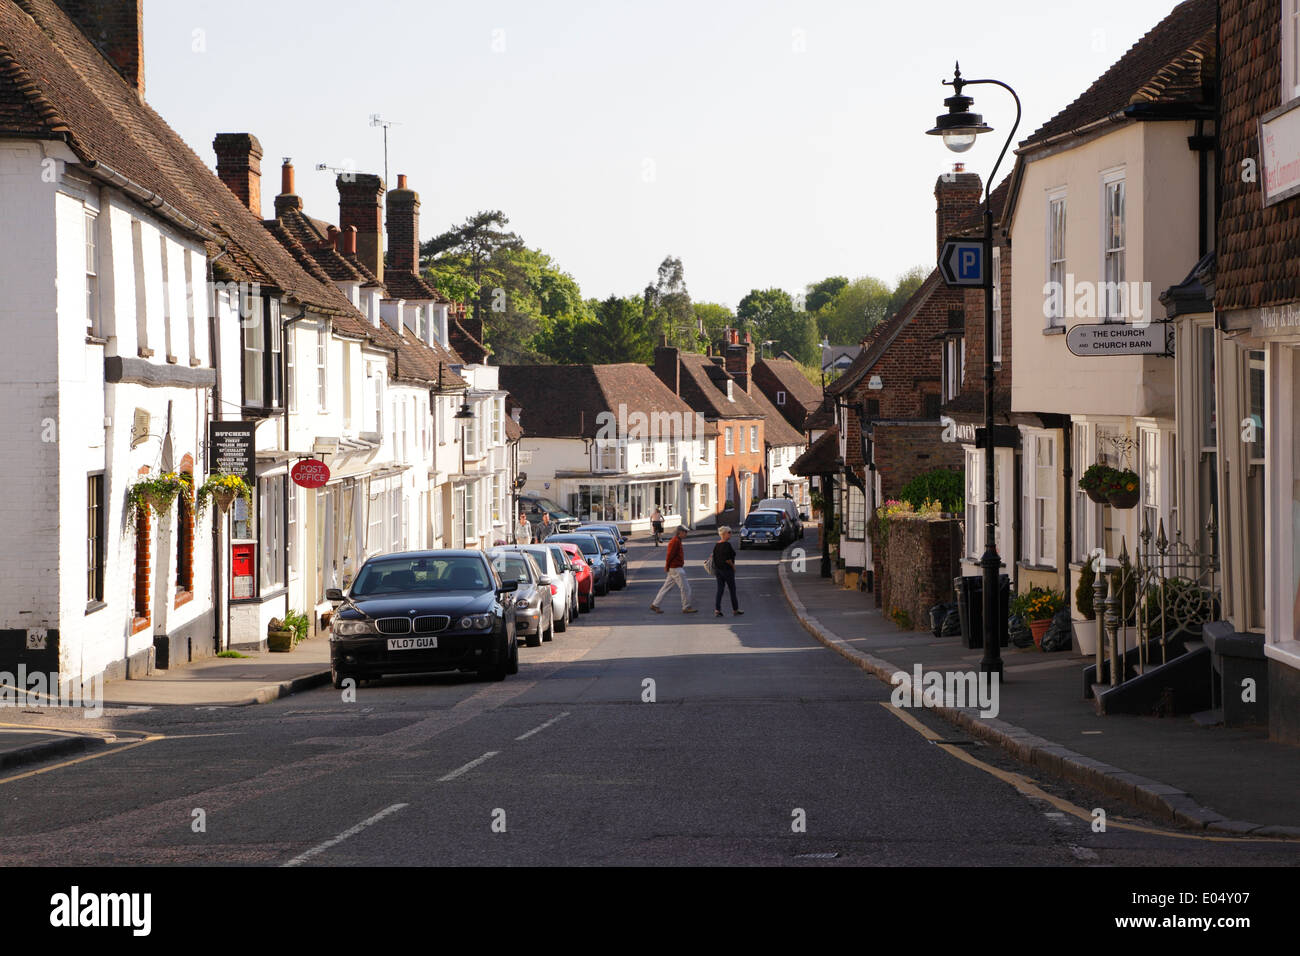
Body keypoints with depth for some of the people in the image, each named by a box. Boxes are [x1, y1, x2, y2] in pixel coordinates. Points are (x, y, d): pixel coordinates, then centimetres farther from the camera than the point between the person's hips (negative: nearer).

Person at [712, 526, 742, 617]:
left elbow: (714, 558, 11)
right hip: (727, 570, -7)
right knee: (732, 590, 7)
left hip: (718, 569, 7)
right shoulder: (727, 545, -17)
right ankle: (735, 609, 17)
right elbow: (727, 559, -23)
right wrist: (733, 566, -9)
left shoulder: (716, 545, 7)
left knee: (720, 590, 7)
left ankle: (717, 610, -1)